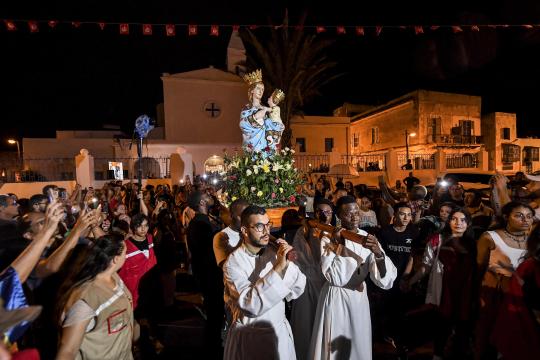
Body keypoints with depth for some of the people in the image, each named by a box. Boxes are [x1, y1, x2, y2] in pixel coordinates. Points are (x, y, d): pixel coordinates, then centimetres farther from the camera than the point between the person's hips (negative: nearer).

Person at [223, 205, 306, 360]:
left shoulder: (274, 252, -7)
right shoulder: (233, 262, -18)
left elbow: (296, 290, -6)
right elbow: (251, 305, -29)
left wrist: (287, 262, -22)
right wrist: (278, 267, -31)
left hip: (280, 330, 4)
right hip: (250, 337, -4)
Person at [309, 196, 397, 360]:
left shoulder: (368, 239, -5)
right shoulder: (329, 239, -12)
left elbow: (385, 281, -17)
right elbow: (335, 278, -24)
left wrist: (378, 253, -33)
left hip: (359, 299, 3)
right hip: (335, 299, -2)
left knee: (359, 346, 18)